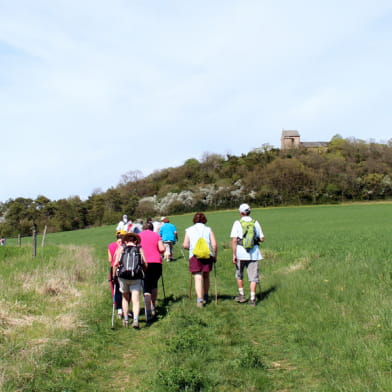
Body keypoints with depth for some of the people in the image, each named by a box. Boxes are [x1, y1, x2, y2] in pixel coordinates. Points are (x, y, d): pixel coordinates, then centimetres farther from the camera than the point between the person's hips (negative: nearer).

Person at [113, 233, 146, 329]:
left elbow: (115, 264, -1)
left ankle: (126, 320, 24)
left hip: (123, 276, 1)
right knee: (136, 299, -2)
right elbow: (145, 265, 3)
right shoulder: (139, 249, 8)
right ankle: (135, 319, -21)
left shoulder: (121, 249, 8)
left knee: (125, 298, 20)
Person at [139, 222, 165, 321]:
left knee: (146, 288, -3)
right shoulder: (156, 235, 10)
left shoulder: (138, 236, 10)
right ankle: (153, 308, 23)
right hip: (156, 262, 1)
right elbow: (162, 249, 0)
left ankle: (148, 312, -15)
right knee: (154, 284, 21)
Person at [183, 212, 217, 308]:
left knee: (198, 278, -5)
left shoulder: (189, 230, 9)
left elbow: (185, 245, 0)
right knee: (206, 276, 19)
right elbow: (214, 244, -1)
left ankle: (200, 299, -17)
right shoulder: (208, 230, 8)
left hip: (195, 256, -1)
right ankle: (205, 297, 28)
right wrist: (215, 256, 11)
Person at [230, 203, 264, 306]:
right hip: (254, 252, 2)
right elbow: (262, 239, 7)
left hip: (241, 252, -1)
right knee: (253, 276, 6)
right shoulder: (255, 223, 4)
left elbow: (234, 240, -10)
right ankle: (252, 299, 2)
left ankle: (241, 295, 24)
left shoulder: (237, 223, -4)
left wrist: (234, 255, -7)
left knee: (239, 274, 20)